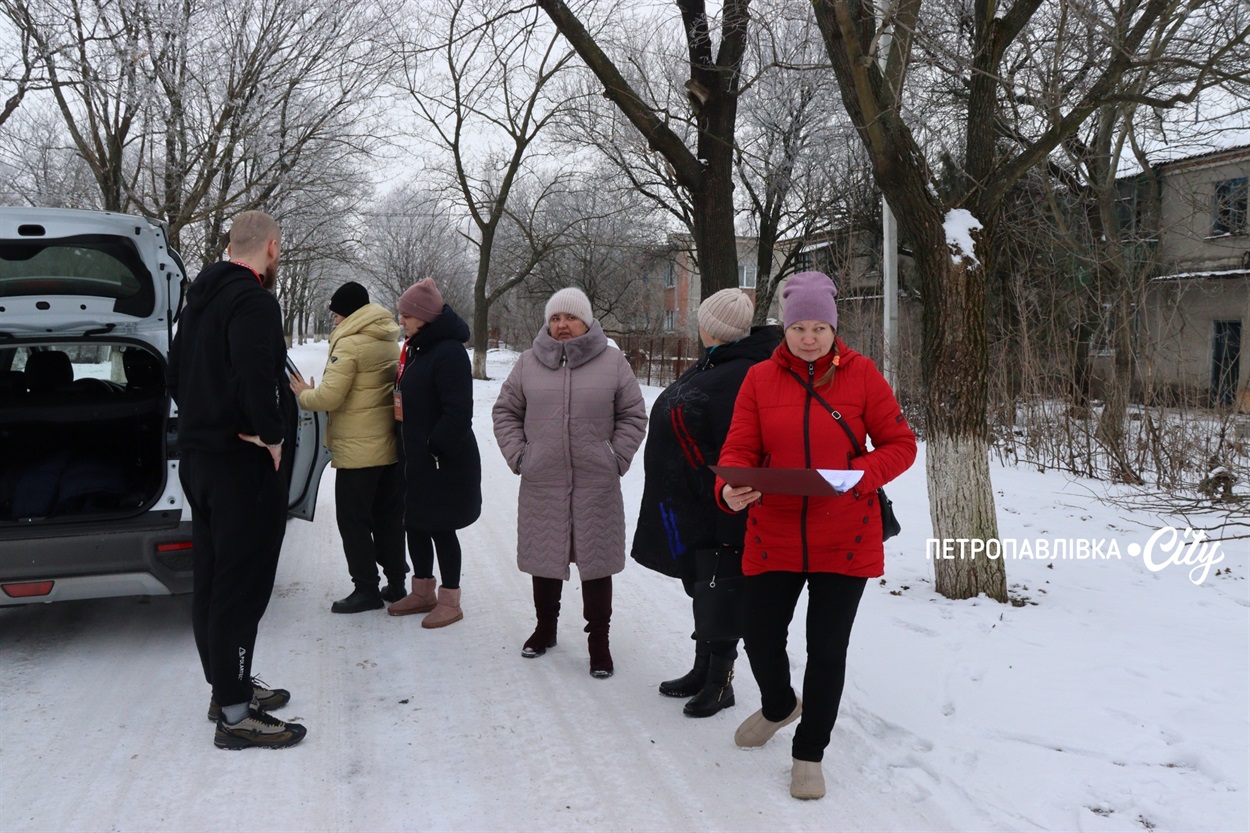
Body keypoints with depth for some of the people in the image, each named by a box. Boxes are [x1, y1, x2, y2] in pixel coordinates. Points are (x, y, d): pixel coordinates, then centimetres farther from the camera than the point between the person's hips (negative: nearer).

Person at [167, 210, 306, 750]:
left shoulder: (201, 298, 14)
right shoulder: (254, 301, -16)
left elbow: (176, 375, 20)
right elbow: (254, 376, -31)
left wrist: (203, 420, 14)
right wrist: (271, 435, -19)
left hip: (198, 455, 10)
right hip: (243, 462, -10)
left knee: (211, 579, 16)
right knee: (242, 585, -4)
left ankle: (228, 686, 29)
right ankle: (235, 714, 2)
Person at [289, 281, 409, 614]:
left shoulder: (349, 343, -14)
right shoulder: (390, 342, 12)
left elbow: (329, 396, -19)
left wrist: (304, 394, 2)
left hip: (358, 450, -8)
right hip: (392, 446, 8)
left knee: (353, 520, 2)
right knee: (389, 518, 14)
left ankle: (366, 589, 5)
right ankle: (396, 582, 21)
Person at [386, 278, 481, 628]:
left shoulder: (449, 352, -20)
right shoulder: (419, 349, 10)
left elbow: (458, 412, -24)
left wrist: (435, 447, -21)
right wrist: (402, 410, 6)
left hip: (445, 461, -9)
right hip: (419, 457, 9)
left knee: (441, 527, 1)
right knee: (415, 523, 16)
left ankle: (450, 602, 14)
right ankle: (423, 592, 31)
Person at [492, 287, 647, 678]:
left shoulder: (612, 361, -1)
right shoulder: (530, 362, 3)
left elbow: (633, 415, 3)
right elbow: (505, 411, 11)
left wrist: (617, 458, -4)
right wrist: (516, 454, 2)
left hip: (596, 485, -2)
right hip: (542, 484, 2)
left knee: (596, 561, 4)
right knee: (544, 558, 14)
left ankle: (599, 641, 17)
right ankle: (545, 627, 35)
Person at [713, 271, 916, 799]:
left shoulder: (861, 374, -4)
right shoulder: (760, 378, 0)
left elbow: (900, 444, -2)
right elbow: (740, 448, -3)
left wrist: (861, 474, -20)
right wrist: (729, 488, -24)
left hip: (845, 541, -1)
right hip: (773, 537, 2)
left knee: (827, 649, 5)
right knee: (760, 638, 9)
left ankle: (809, 752, 27)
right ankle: (779, 705, 44)